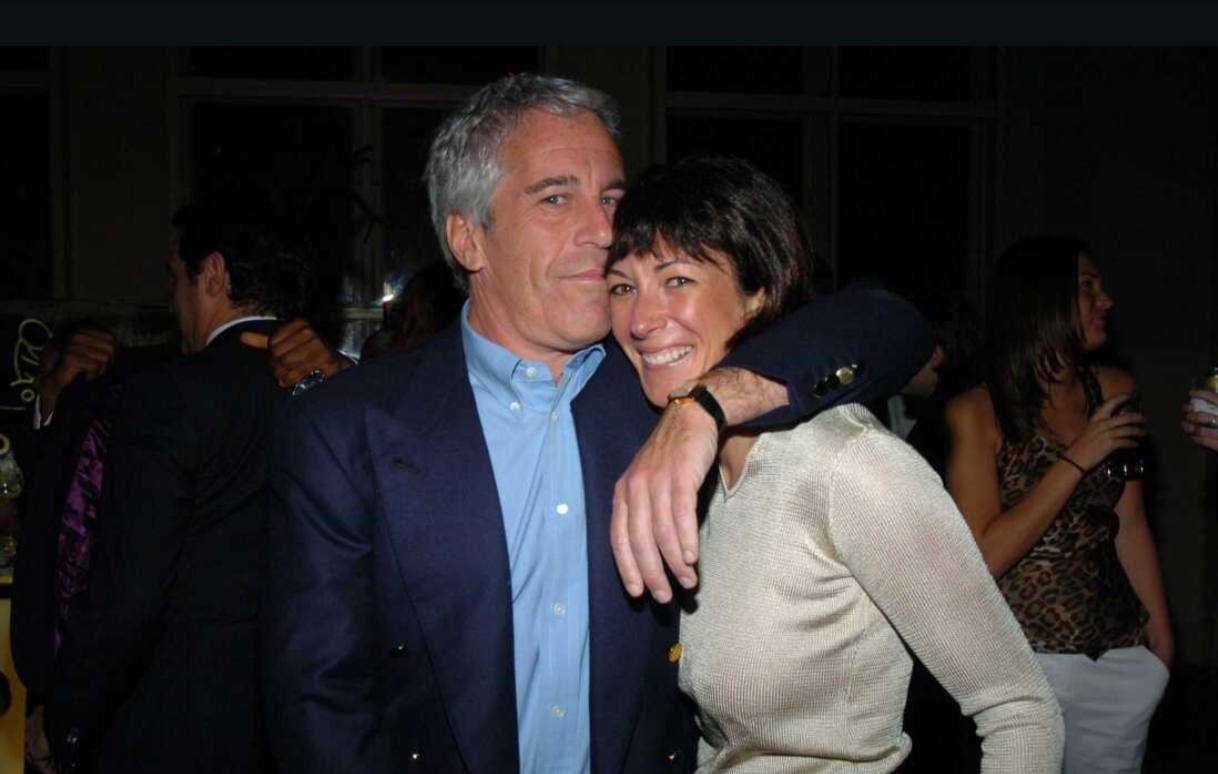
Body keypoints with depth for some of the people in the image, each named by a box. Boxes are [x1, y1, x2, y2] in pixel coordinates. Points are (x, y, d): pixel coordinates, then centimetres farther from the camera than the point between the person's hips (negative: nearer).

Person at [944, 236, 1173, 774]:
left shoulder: (1113, 391, 1)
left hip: (1121, 657, 4)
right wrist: (1077, 460, -19)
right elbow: (982, 558, -17)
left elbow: (1130, 524, 6)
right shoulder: (977, 413, -11)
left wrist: (1161, 636, 7)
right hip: (1026, 662, -4)